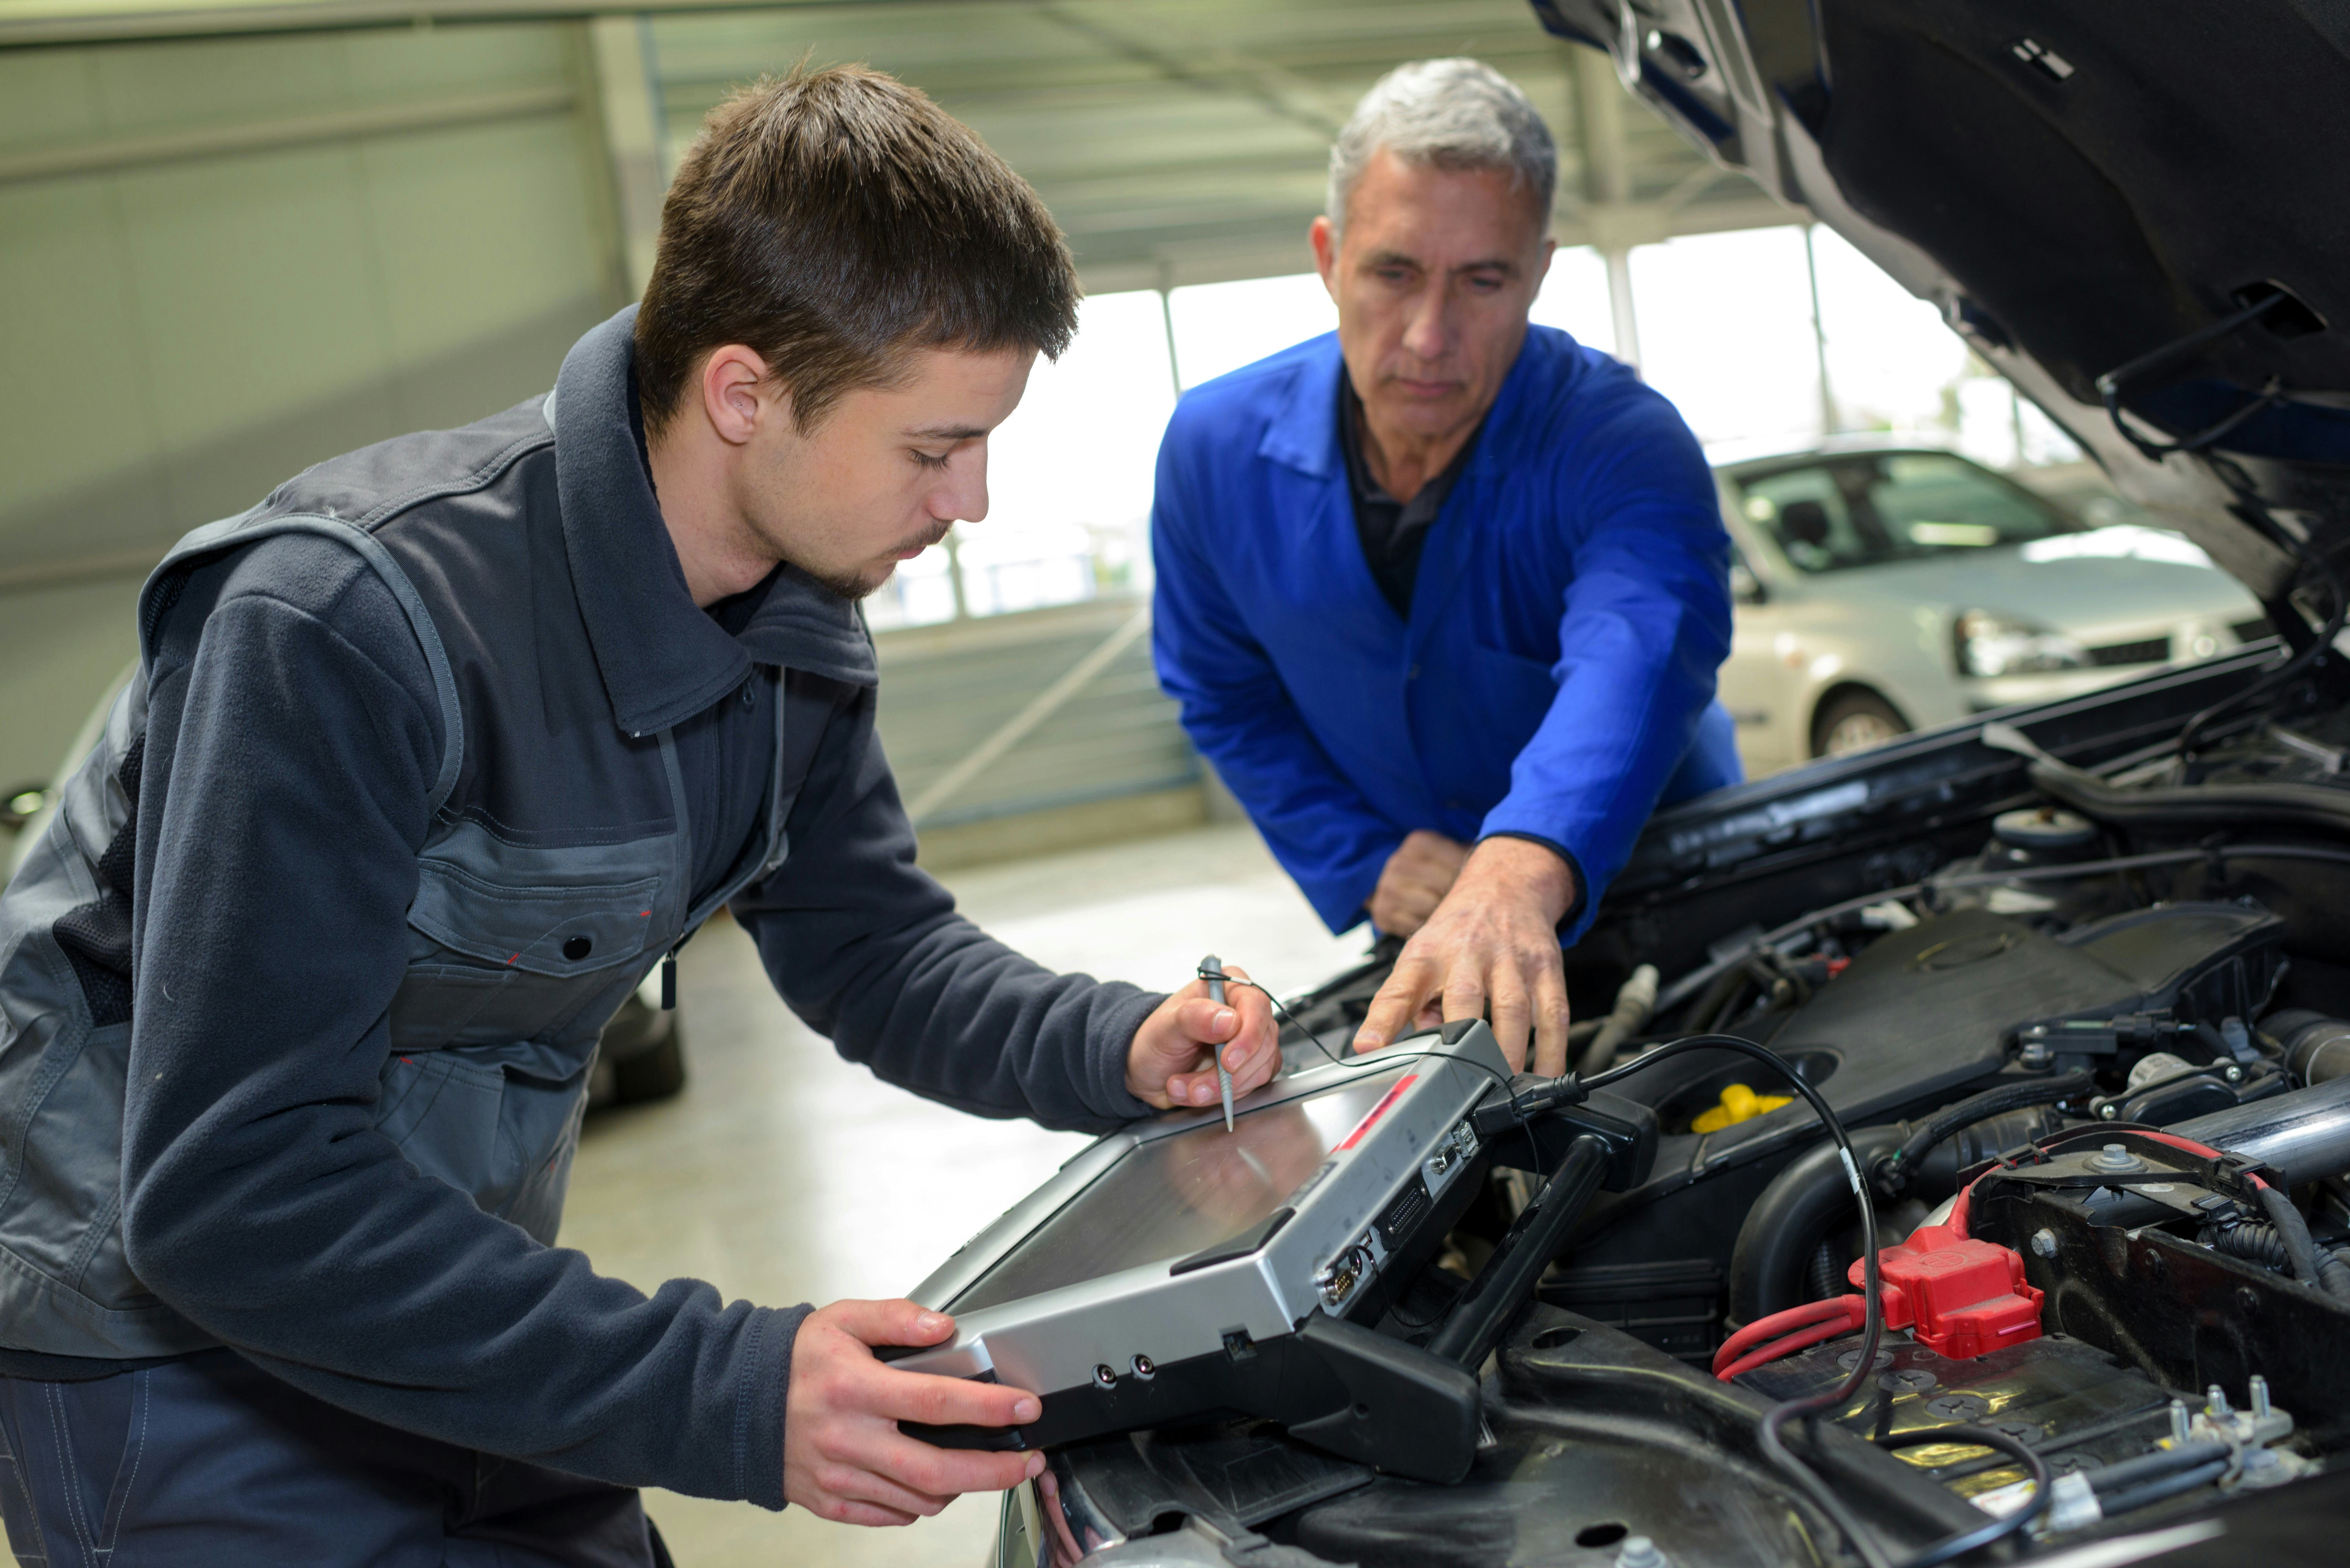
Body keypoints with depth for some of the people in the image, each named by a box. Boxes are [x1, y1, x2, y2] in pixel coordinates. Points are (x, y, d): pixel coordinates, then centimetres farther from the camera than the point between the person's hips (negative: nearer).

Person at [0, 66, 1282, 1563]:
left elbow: (868, 942, 5)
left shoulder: (797, 611, -8)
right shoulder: (352, 624, -32)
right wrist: (722, 1395, -41)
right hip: (173, 1310, -6)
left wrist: (1119, 1047, -15)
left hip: (457, 1285, 7)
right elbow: (227, 1193, -34)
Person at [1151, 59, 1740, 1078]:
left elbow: (1635, 654, -50)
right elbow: (1224, 699, 0)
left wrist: (1521, 873, -70)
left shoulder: (1623, 448, -28)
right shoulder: (1217, 449, -14)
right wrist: (1364, 861, -13)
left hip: (1634, 879, -1)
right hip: (1410, 923, 2)